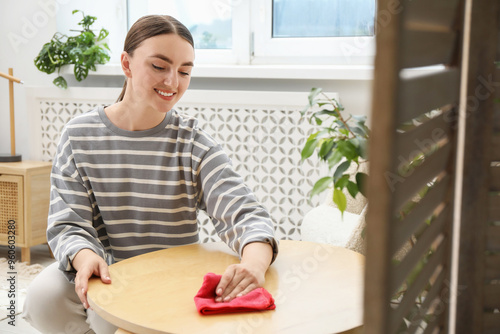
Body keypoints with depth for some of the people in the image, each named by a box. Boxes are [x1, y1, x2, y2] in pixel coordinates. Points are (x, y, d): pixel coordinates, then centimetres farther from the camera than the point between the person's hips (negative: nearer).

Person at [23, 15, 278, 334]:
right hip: (106, 273, 2)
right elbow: (69, 224, -6)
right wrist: (85, 257, -31)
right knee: (44, 297, -26)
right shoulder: (80, 136, -4)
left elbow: (245, 214, -17)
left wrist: (255, 262, -41)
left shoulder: (194, 143, -7)